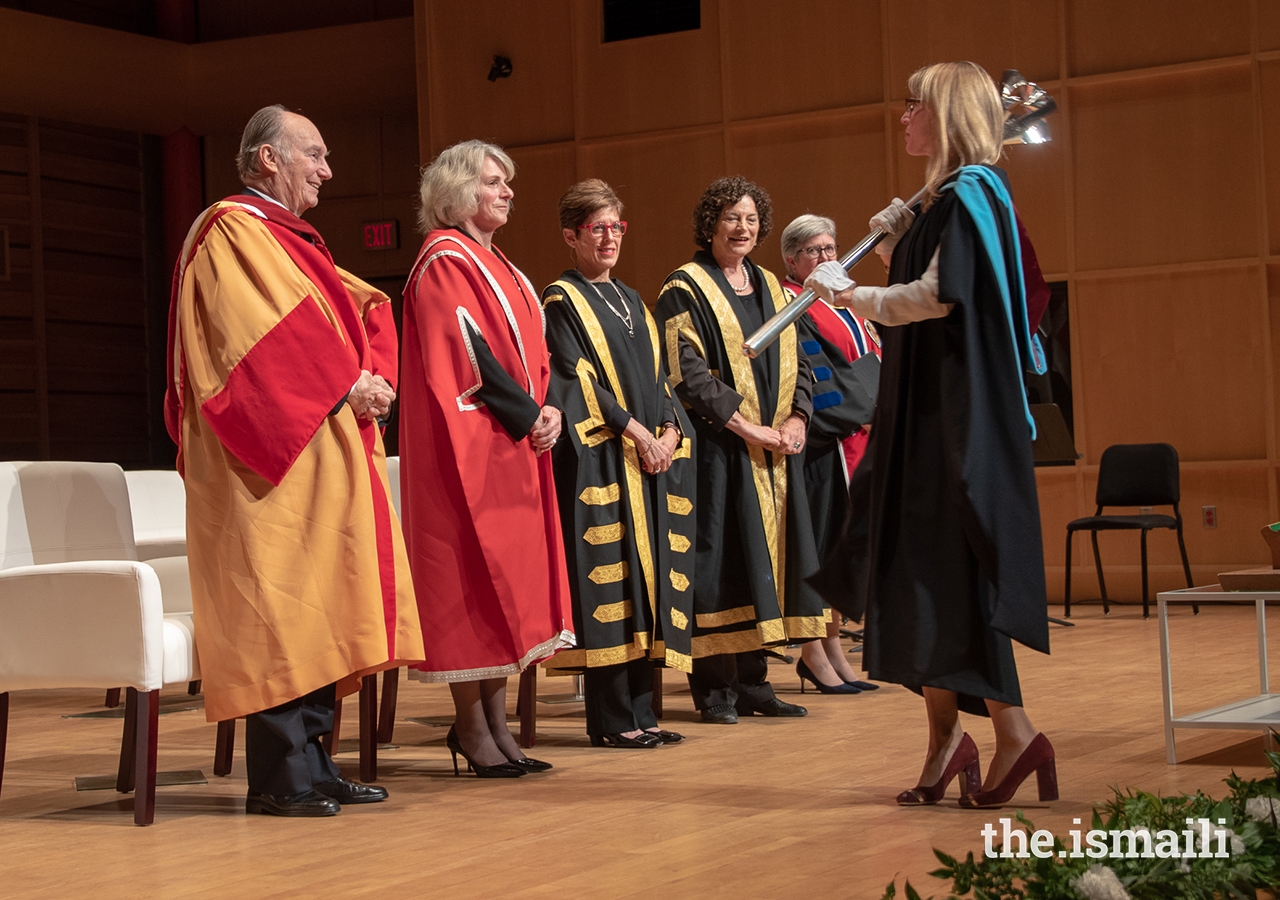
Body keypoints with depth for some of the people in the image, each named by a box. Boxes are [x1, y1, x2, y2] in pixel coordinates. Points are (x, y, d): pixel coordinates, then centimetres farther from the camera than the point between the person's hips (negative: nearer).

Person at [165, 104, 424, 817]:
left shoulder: (297, 242, 23)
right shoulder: (231, 231, -6)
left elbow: (369, 309, 18)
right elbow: (260, 333, -18)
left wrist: (377, 377, 0)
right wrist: (344, 383, -15)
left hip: (326, 456, 10)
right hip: (275, 459, -10)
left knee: (319, 611, 8)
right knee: (281, 607, -10)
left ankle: (311, 763, 13)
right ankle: (280, 778, -8)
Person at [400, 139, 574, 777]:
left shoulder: (495, 265, 20)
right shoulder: (444, 261, -8)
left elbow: (527, 350, 18)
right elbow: (466, 352, -17)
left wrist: (547, 408, 1)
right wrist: (525, 414, -16)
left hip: (515, 444, 9)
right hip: (469, 444, -9)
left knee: (509, 576, 8)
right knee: (475, 571, -7)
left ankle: (495, 720, 13)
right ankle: (472, 728, -1)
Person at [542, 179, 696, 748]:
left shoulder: (630, 302, 21)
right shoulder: (562, 301, -1)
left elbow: (656, 376, 19)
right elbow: (576, 378, -11)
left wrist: (671, 428, 0)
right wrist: (633, 430, -16)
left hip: (654, 456, 7)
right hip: (599, 461, -7)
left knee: (647, 578, 4)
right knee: (609, 575, -9)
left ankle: (639, 712, 8)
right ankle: (610, 719, -6)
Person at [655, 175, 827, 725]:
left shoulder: (770, 288, 17)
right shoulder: (685, 290, -3)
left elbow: (798, 364, 16)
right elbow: (687, 373, -12)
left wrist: (796, 418, -4)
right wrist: (747, 428, -17)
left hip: (774, 448, 6)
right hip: (718, 447, -6)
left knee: (764, 559, 6)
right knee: (720, 560, -6)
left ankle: (752, 682, 12)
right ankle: (714, 687, -2)